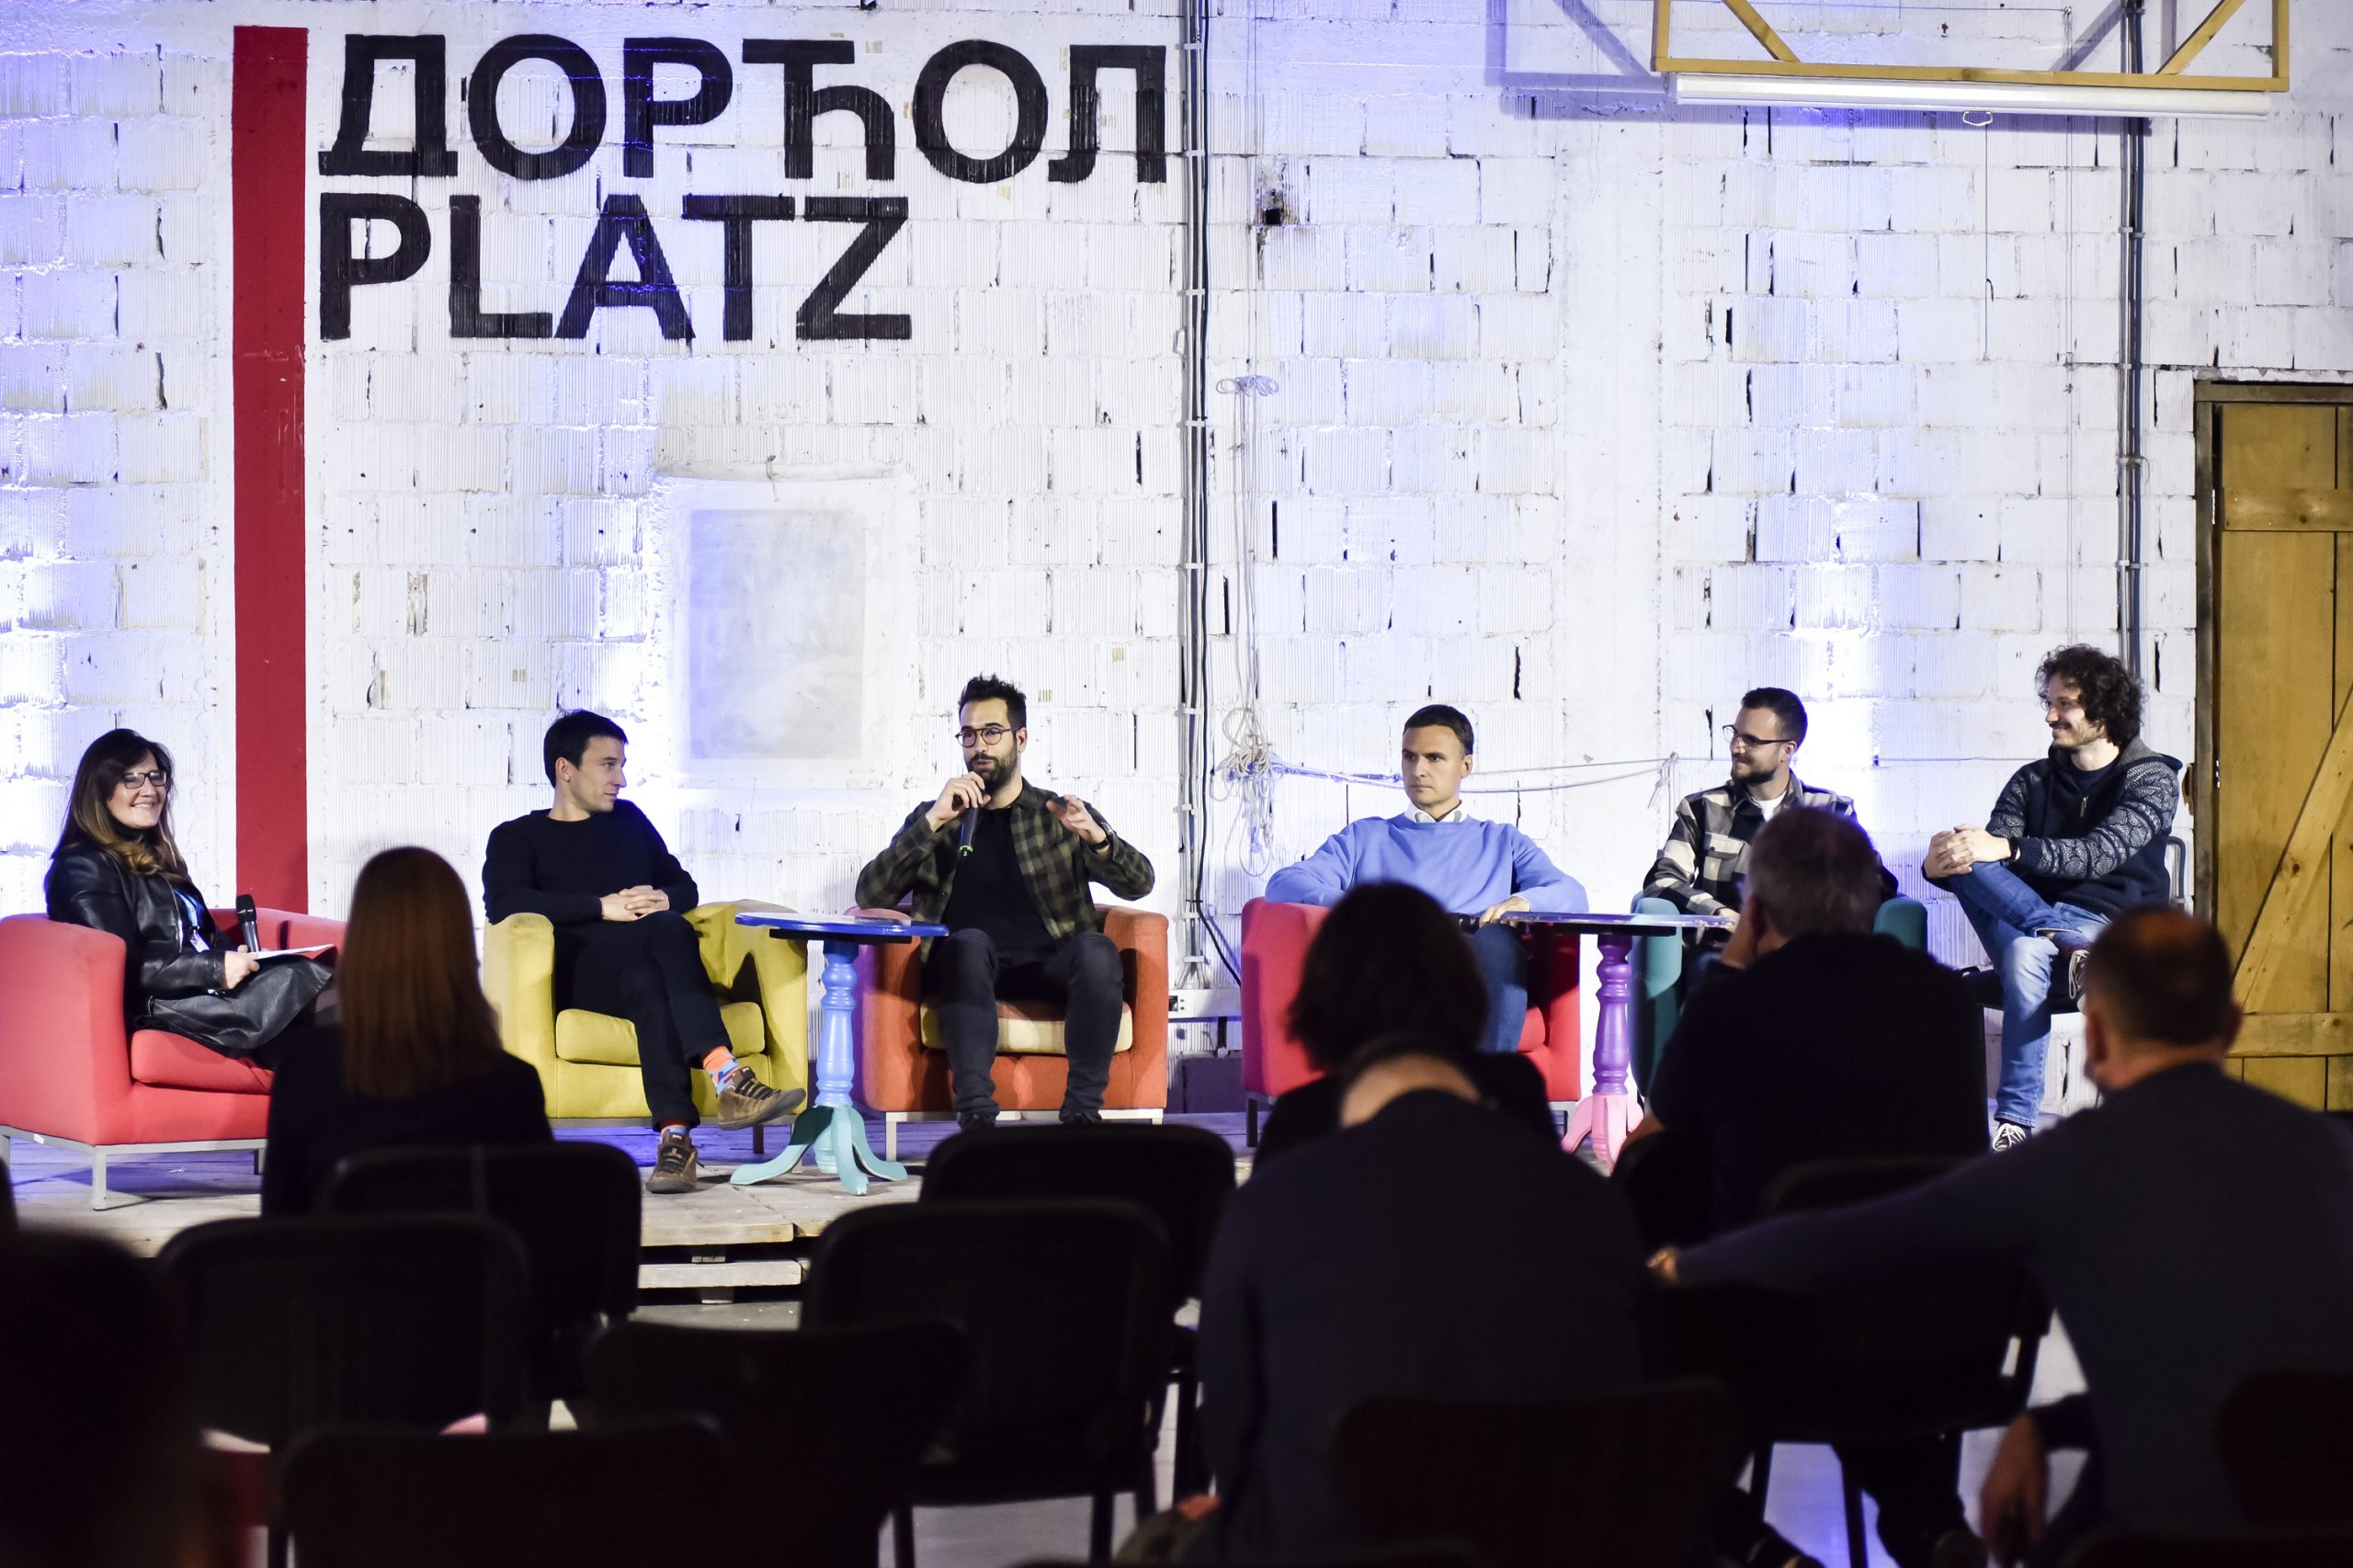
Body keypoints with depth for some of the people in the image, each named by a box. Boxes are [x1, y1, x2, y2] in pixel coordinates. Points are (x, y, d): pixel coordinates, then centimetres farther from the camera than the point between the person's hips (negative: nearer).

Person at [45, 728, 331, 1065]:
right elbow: (123, 969, -16)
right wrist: (215, 968, -20)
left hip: (208, 988, 8)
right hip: (155, 1009, -8)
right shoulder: (84, 868, -5)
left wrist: (233, 956, -1)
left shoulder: (155, 857, 24)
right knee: (296, 983, -25)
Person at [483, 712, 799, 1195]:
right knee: (668, 930, -35)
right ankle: (728, 1077, -49)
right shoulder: (517, 838, 14)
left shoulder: (627, 821, 29)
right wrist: (604, 907, -15)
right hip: (579, 975, -3)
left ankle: (676, 1135, -55)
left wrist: (663, 898, 0)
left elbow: (685, 888, 28)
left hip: (644, 968, 3)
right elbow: (503, 903, -6)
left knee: (648, 984, -37)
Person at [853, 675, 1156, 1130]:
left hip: (1050, 969, 1)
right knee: (970, 942, -35)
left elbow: (1139, 883, 8)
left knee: (1098, 949, -32)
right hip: (969, 969, 0)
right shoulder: (932, 820, 21)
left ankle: (1082, 1113, -35)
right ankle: (975, 1117, -45)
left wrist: (1096, 837, -14)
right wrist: (935, 822, -6)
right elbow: (871, 896, 6)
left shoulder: (1061, 815, 20)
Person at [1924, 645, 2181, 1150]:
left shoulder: (2152, 779, 3)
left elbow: (2102, 853, -15)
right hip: (2029, 914, 4)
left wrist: (2009, 849, -30)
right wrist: (1943, 865, -23)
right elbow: (1988, 850, 3)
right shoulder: (2032, 781, 18)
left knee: (2026, 953, -39)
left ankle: (2015, 1123, -39)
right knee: (1969, 871, -27)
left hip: (2111, 927, -4)